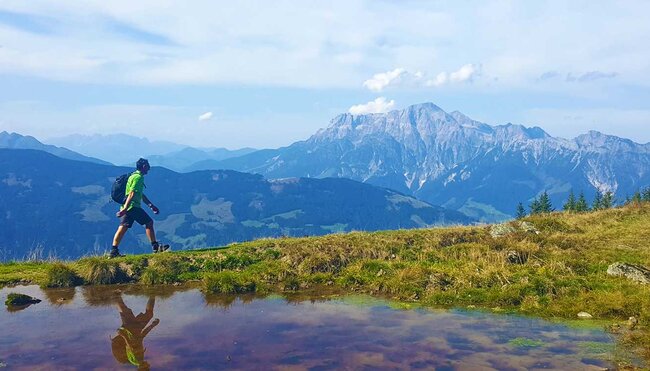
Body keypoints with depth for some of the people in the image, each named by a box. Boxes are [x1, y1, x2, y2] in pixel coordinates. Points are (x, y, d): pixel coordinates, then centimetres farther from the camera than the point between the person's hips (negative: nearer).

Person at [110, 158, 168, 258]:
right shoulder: (138, 177, -12)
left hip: (127, 207, 10)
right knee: (149, 222, -1)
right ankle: (155, 247, 3)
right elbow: (132, 194, -21)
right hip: (133, 207, -10)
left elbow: (141, 194, 28)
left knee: (123, 228, 6)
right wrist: (125, 208, -26)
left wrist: (151, 205, 29)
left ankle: (114, 251, 4)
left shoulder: (134, 176, 22)